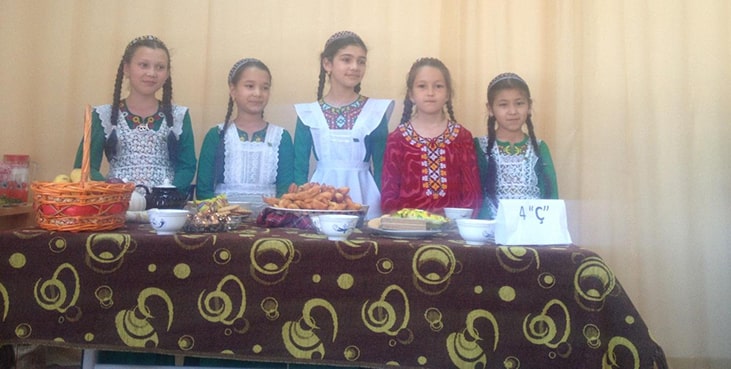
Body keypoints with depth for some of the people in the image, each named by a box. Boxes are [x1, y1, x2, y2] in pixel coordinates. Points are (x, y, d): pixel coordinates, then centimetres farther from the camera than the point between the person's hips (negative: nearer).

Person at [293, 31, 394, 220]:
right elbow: (300, 167, 6)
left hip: (364, 199, 0)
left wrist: (385, 207, -2)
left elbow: (381, 167, 3)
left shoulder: (376, 111, 1)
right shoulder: (309, 114, 2)